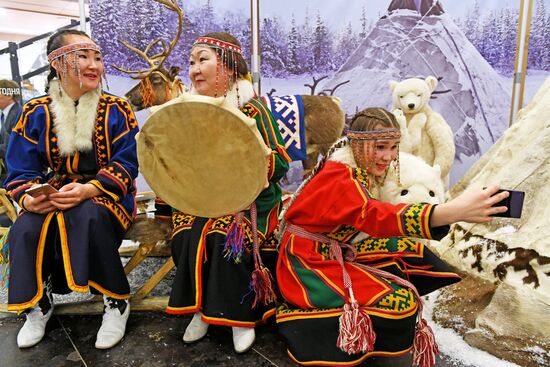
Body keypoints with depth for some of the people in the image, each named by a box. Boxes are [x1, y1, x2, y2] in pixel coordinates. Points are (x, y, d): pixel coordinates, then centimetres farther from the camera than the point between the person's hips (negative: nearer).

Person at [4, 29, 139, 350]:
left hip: (105, 194, -2)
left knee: (88, 217, -36)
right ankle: (38, 304, 3)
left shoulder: (117, 109, -2)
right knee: (25, 230, -27)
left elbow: (126, 163, -9)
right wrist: (28, 197, -21)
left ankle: (117, 301, -14)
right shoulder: (36, 112, 4)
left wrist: (90, 189, -26)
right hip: (52, 193, 3)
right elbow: (22, 169, 2)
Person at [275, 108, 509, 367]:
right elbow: (374, 214, -41)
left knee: (411, 254, 1)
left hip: (338, 253, 9)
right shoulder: (338, 174, -25)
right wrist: (453, 212, -50)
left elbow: (364, 218, 4)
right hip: (309, 262, -9)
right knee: (399, 301, -22)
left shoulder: (361, 170, 5)